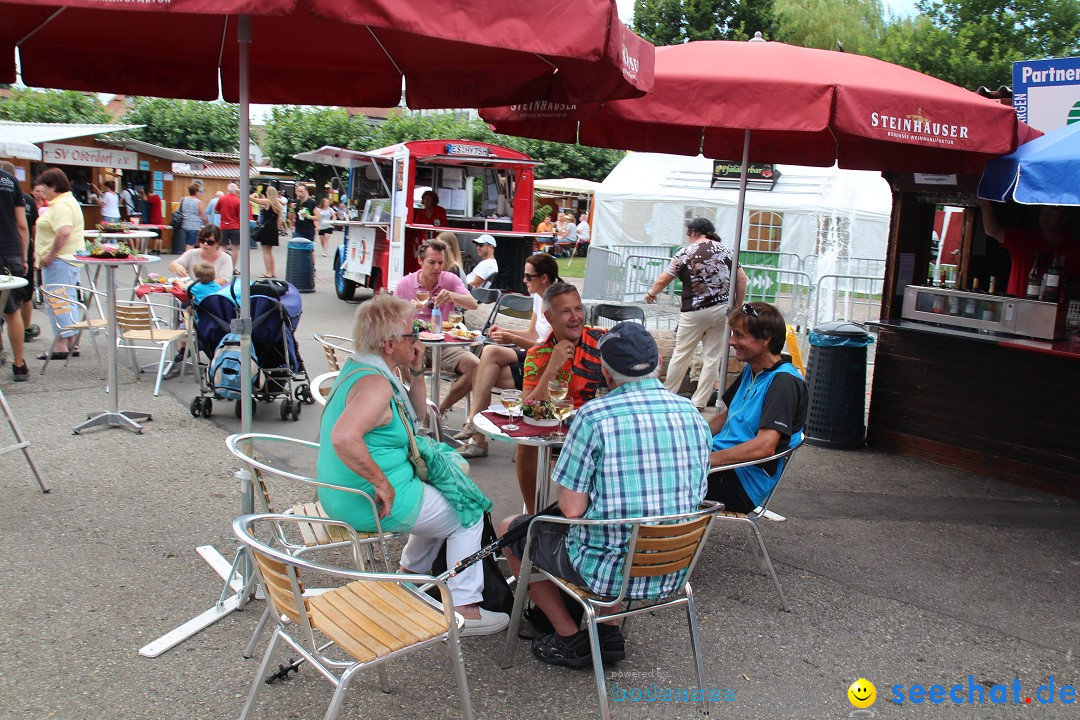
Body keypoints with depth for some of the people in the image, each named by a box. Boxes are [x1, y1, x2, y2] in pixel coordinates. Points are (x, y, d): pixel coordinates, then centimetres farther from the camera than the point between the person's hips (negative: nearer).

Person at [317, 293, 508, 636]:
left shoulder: (358, 367, 8)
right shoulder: (376, 383, -25)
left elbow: (416, 413, 20)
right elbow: (344, 437, -43)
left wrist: (416, 372, 3)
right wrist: (383, 484, -32)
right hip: (373, 504, -10)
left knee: (438, 497, 30)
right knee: (467, 516, 6)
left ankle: (411, 573, 38)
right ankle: (463, 608, 8)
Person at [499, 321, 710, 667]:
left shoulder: (594, 415, -18)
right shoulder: (692, 414, -1)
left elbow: (572, 509, -17)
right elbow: (693, 498, 10)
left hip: (610, 572, -6)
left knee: (510, 528, 18)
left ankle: (569, 638, 20)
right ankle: (608, 632, 26)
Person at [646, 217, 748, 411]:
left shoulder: (685, 253, -2)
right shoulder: (724, 249, 7)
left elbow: (663, 280, 1)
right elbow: (741, 279, 5)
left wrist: (651, 293, 20)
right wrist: (738, 306, 12)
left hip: (695, 312, -3)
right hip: (722, 309, 3)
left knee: (681, 354, 9)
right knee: (712, 357, 7)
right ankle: (699, 401, 11)